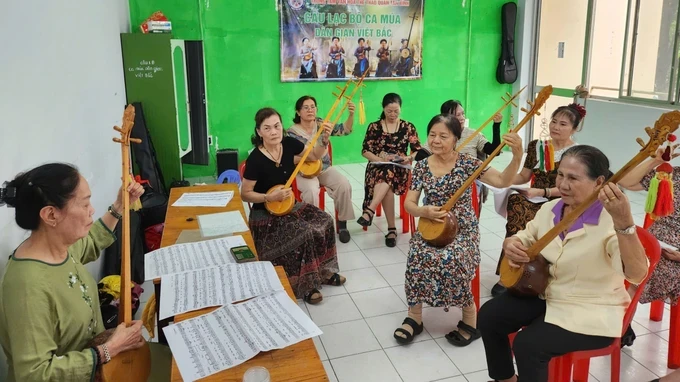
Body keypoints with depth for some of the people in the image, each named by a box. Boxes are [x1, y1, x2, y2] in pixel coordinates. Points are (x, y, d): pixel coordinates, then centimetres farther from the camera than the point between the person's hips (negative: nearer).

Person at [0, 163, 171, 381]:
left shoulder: (60, 245, -8)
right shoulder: (29, 285, -33)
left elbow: (90, 244, 18)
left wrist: (119, 207, 9)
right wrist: (111, 349, -27)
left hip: (90, 351, 8)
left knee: (169, 362, 11)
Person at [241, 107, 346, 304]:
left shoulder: (289, 144, -6)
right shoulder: (255, 159, -22)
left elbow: (315, 155, 8)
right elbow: (245, 194, -14)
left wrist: (324, 139, -11)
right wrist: (270, 197, -28)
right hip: (265, 214, -6)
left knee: (324, 221, -11)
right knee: (304, 232, -26)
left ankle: (323, 272, 6)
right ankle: (305, 286, -10)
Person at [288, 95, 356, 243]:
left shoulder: (321, 123, 2)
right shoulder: (292, 132, -7)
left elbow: (344, 130, -8)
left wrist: (351, 115, -26)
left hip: (325, 168, 3)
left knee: (344, 185, -22)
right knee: (312, 190, -35)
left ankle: (342, 223, -6)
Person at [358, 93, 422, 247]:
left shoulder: (408, 127, 10)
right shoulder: (374, 127, 9)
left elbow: (418, 151, 7)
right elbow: (365, 151, 3)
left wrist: (409, 158, -15)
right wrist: (380, 159, -14)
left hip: (399, 169, 0)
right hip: (377, 167, 0)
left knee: (389, 171, -39)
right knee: (388, 187, -36)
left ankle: (369, 211, -44)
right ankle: (391, 229, -35)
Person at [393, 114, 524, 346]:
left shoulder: (466, 163, -6)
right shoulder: (421, 167, 2)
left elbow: (502, 181, -13)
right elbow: (409, 204, 1)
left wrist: (517, 156, -29)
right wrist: (424, 212, -21)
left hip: (463, 230, -2)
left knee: (449, 259, -32)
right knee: (417, 257, -28)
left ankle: (470, 321, -7)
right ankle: (414, 317, -7)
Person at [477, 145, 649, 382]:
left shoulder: (611, 222, -23)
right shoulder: (550, 209, -1)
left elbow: (638, 274, -38)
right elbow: (523, 238, 14)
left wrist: (624, 222, -54)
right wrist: (511, 245, -12)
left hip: (591, 313, -7)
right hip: (545, 294, 7)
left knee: (528, 344, -25)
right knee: (489, 315, -4)